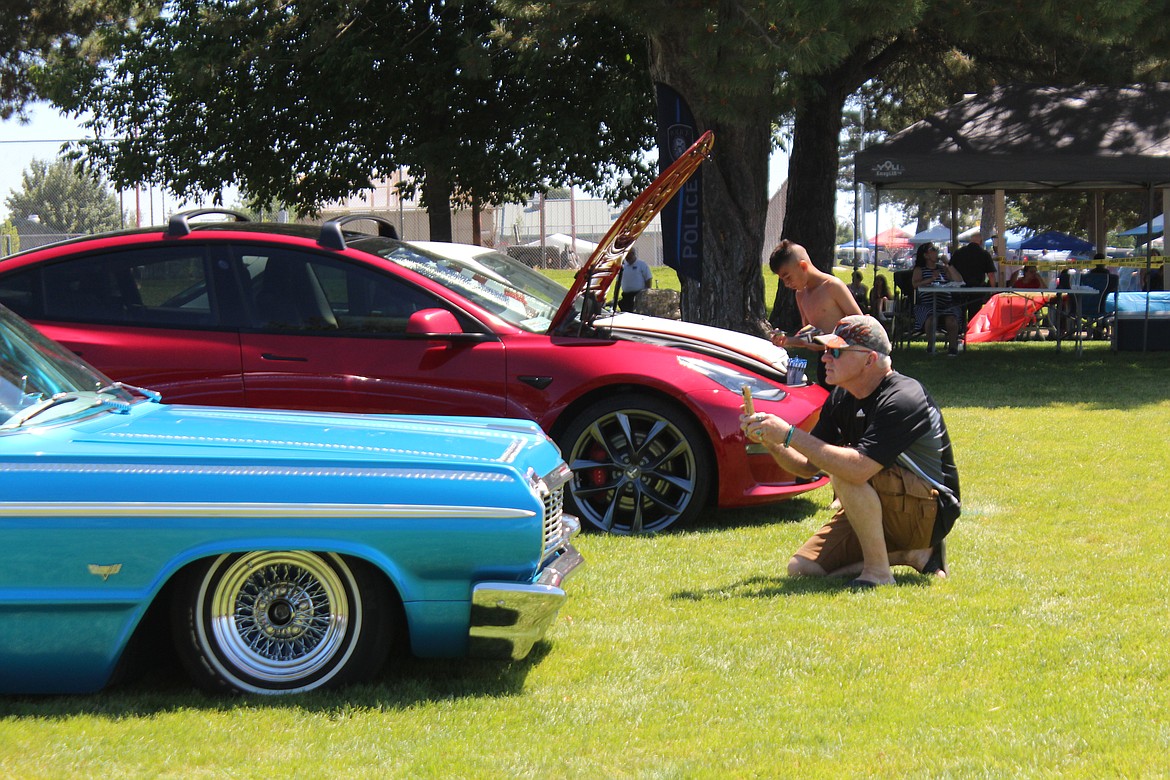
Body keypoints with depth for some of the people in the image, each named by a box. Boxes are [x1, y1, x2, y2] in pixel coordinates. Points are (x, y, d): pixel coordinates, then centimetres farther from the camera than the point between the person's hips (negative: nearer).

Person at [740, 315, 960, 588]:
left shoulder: (902, 399, -24)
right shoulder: (842, 398, 3)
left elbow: (859, 468, -38)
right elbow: (808, 466, 8)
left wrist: (790, 435, -32)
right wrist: (769, 442, -11)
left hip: (930, 513, -9)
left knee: (844, 470, -31)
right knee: (801, 570, -4)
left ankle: (878, 571, -19)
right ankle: (912, 554, 4)